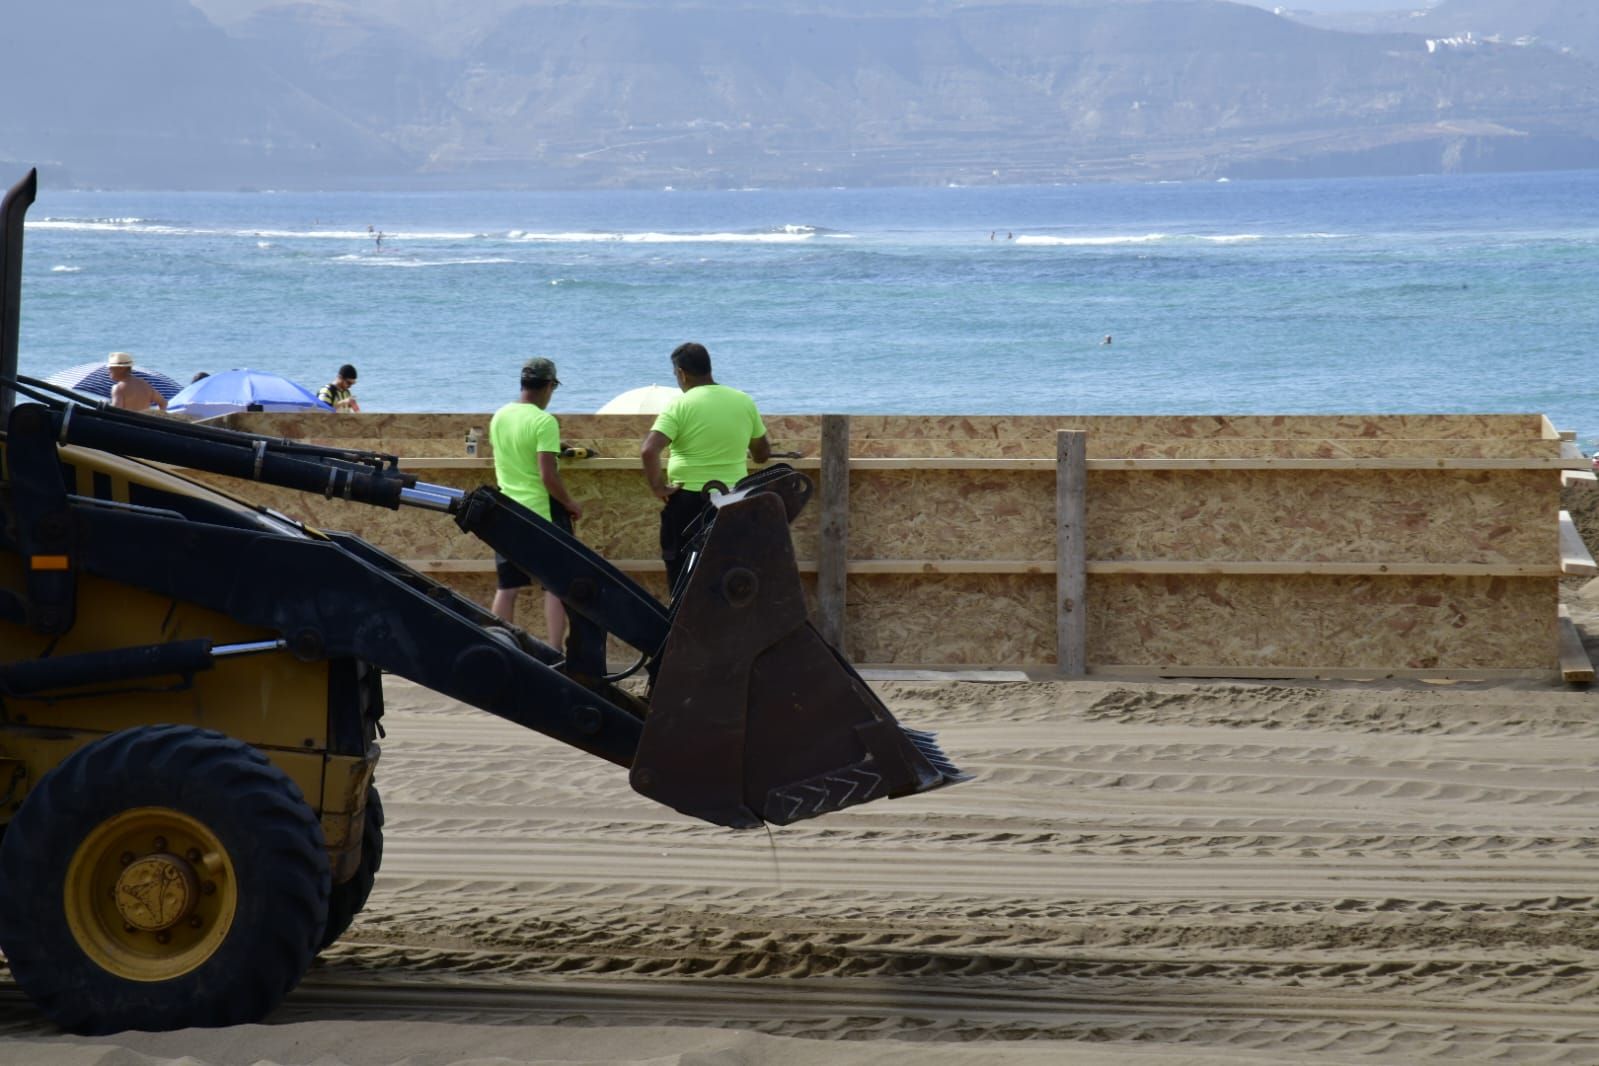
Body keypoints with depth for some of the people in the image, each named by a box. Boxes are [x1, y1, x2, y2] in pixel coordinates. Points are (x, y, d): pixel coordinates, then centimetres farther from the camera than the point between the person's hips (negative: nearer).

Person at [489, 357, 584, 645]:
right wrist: (571, 504, -7)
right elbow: (548, 476, -21)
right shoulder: (544, 422, -16)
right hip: (543, 510, -6)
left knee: (506, 588, 9)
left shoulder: (499, 417, 5)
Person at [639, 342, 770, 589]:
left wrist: (657, 487, -11)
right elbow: (763, 453, 15)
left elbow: (648, 450, -22)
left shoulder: (679, 406, -11)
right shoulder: (744, 402, 4)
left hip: (688, 501, -4)